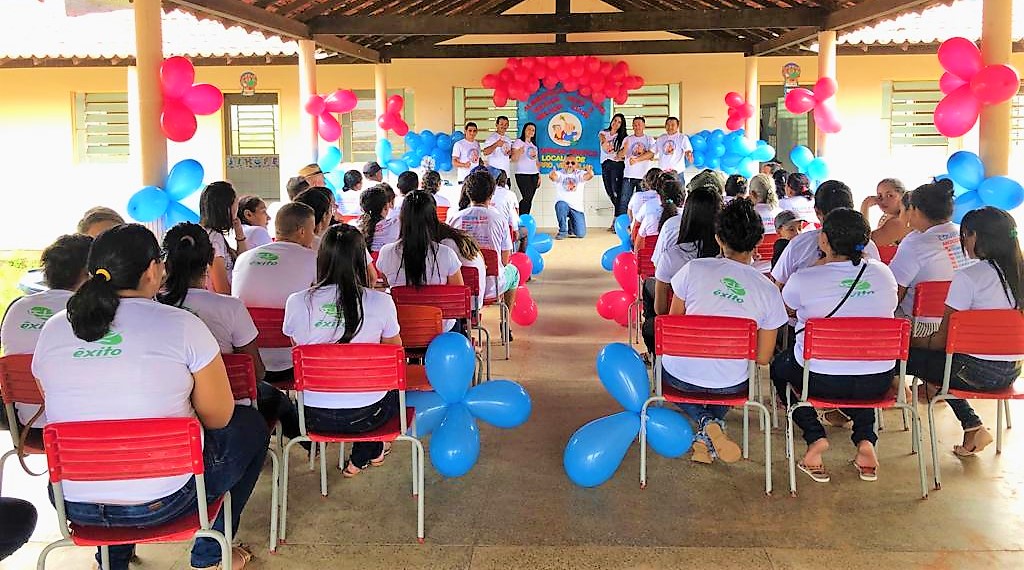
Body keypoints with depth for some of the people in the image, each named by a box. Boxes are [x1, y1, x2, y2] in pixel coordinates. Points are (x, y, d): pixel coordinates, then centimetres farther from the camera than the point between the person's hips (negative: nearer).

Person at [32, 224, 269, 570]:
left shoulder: (52, 330, -1)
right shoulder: (182, 325, -15)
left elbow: (66, 412, 14)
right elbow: (219, 417, -6)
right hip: (161, 502, -5)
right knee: (251, 425, 21)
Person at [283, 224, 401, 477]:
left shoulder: (296, 302, -11)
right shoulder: (381, 302, -14)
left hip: (315, 417, 2)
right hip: (366, 416, -1)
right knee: (394, 385, 31)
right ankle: (360, 459, 34)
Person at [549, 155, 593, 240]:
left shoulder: (579, 174, 2)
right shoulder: (560, 174, -1)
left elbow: (588, 176, -20)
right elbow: (553, 176, -24)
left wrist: (590, 172, -45)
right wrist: (552, 174, -50)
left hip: (577, 207, 1)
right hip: (563, 204, -1)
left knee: (581, 234, -9)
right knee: (561, 205, -39)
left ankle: (571, 224, 29)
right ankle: (562, 231, -16)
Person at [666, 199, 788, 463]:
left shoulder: (693, 269, -12)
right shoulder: (768, 291, -8)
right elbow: (763, 358, -1)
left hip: (680, 377, -1)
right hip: (729, 386, 2)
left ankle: (704, 421, 6)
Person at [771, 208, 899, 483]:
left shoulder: (804, 279, -14)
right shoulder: (883, 273, -2)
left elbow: (786, 307, 8)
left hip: (822, 381, -3)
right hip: (878, 383, 3)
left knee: (780, 365, 28)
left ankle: (815, 437, 11)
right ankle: (865, 440, 19)